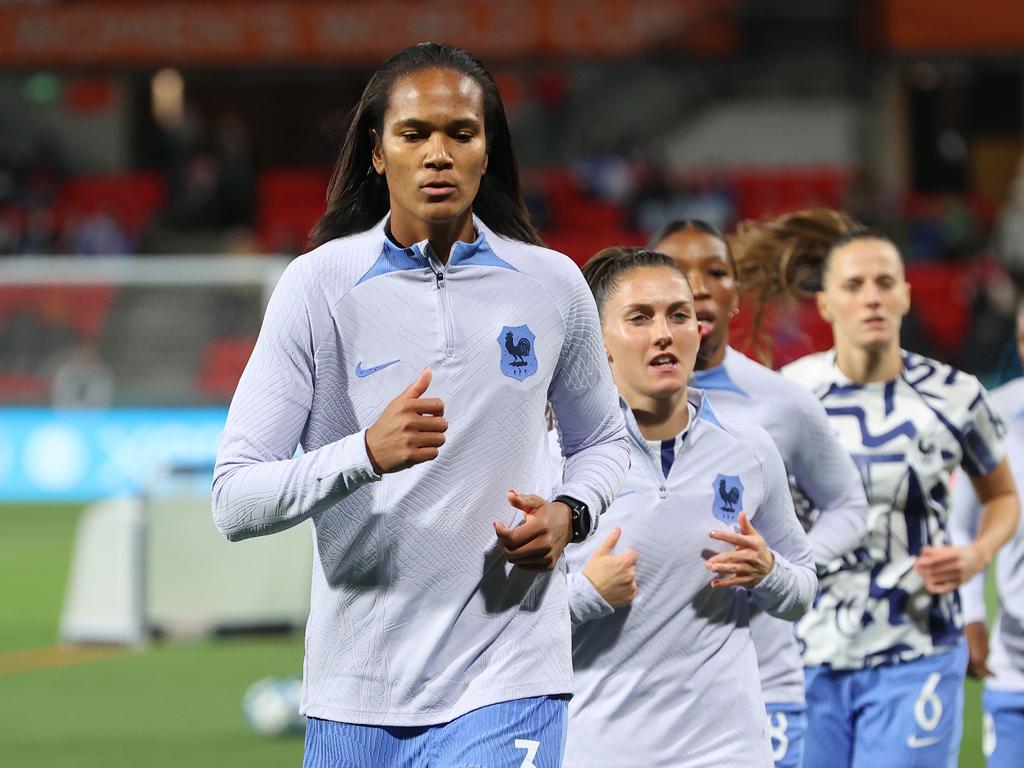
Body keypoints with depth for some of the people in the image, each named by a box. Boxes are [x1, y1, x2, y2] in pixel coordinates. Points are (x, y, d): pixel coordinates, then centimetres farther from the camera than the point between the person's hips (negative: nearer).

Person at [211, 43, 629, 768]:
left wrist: (568, 513, -1)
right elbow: (234, 499, -8)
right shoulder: (316, 285, -2)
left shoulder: (552, 284, 5)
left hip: (507, 683, 0)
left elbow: (603, 441, 22)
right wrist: (368, 452, -25)